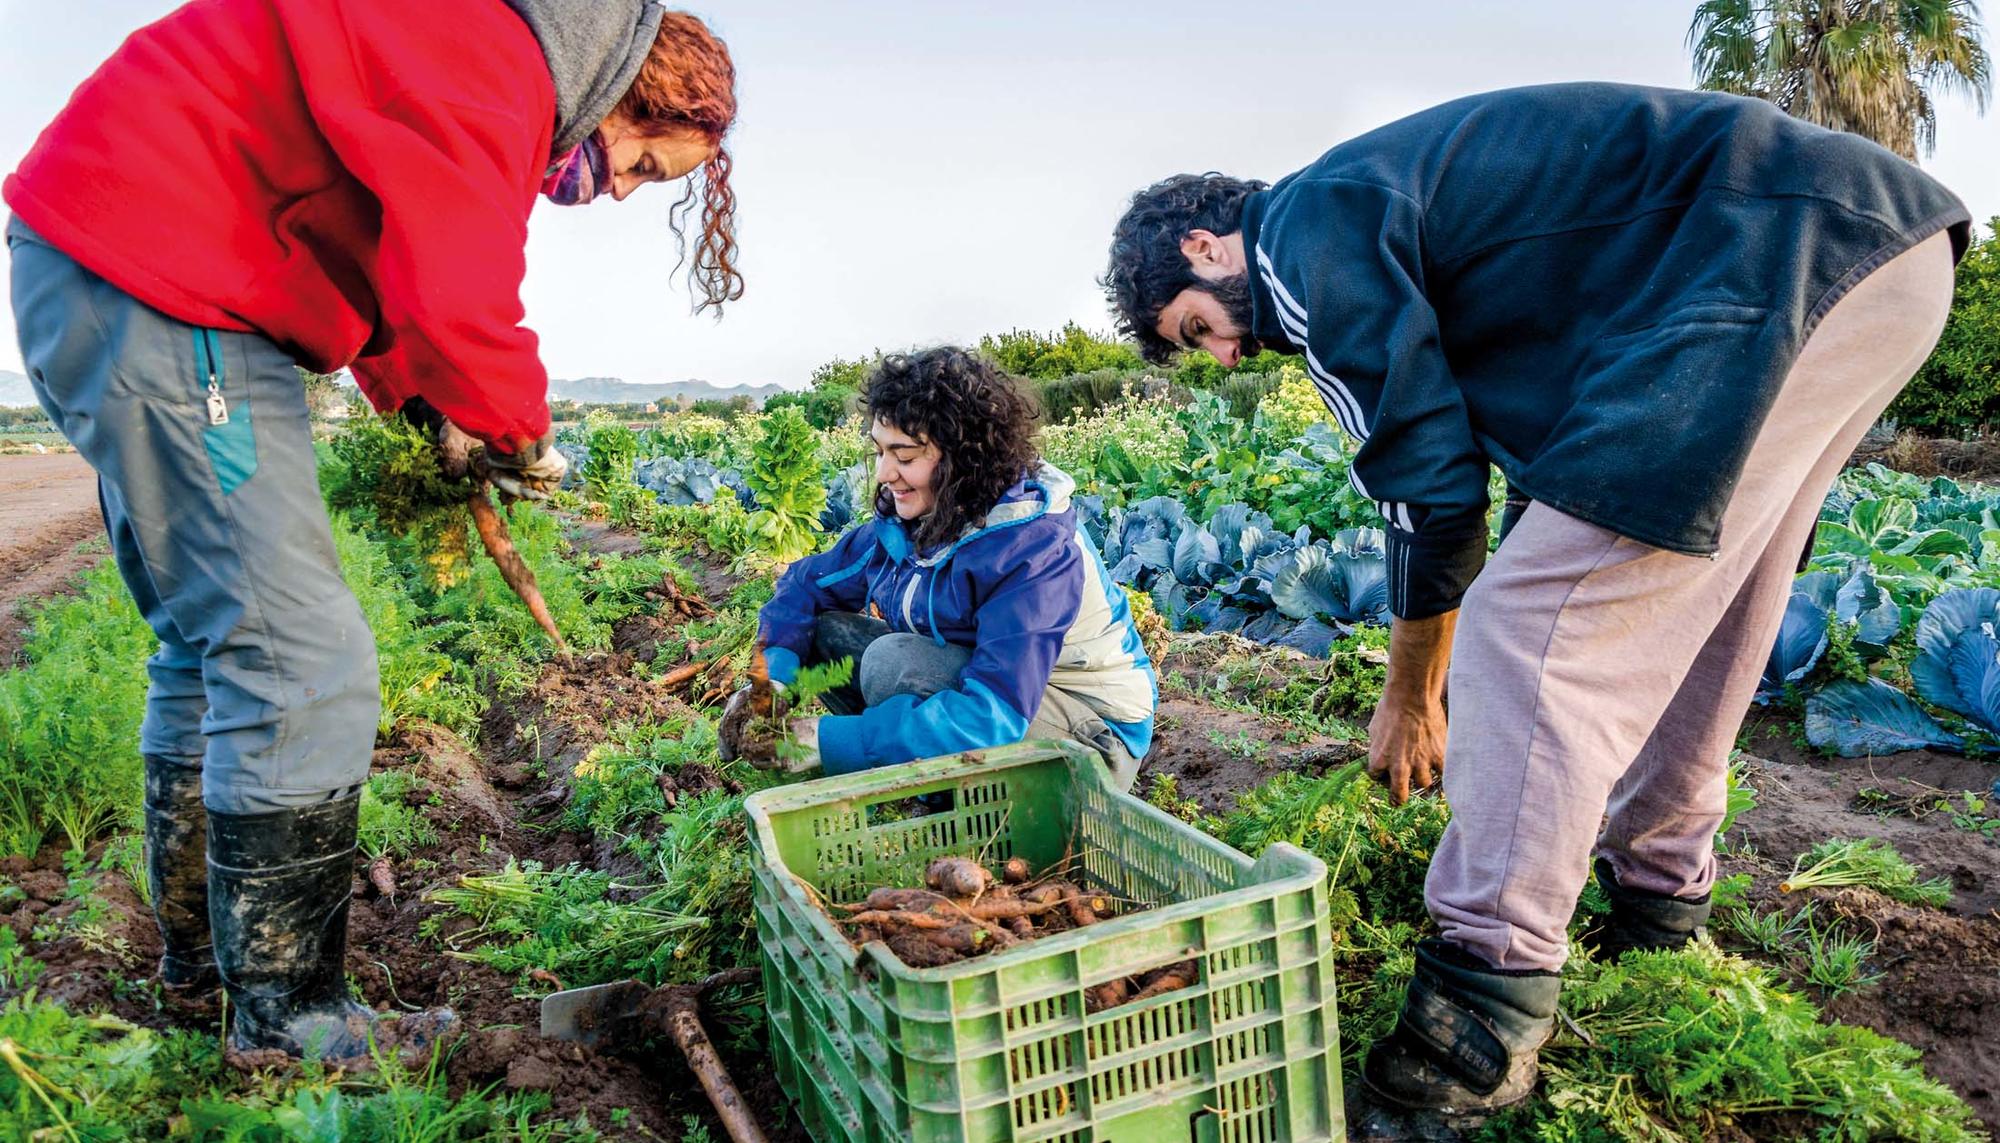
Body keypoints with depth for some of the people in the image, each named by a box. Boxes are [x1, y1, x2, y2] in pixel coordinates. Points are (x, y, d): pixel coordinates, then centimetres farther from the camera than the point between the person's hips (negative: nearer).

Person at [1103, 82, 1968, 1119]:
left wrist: (1409, 698, 5)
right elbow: (1456, 465, 23)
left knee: (1535, 624, -14)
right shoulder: (1374, 210, 22)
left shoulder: (1305, 233, -8)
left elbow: (1431, 489, -9)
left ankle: (1483, 1015, -8)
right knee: (1679, 605, 19)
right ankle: (1658, 890, 35)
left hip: (1790, 255, -11)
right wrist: (1434, 687, 27)